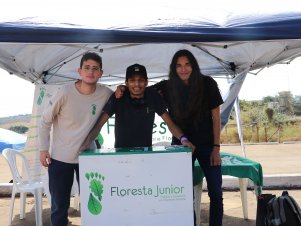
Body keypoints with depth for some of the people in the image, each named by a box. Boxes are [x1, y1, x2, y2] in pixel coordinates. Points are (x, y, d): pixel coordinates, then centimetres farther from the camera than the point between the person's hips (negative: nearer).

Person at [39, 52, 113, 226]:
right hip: (60, 158, -2)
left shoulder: (105, 93, -10)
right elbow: (45, 121, -5)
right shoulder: (65, 93, -16)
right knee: (59, 206, 10)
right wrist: (43, 149, -5)